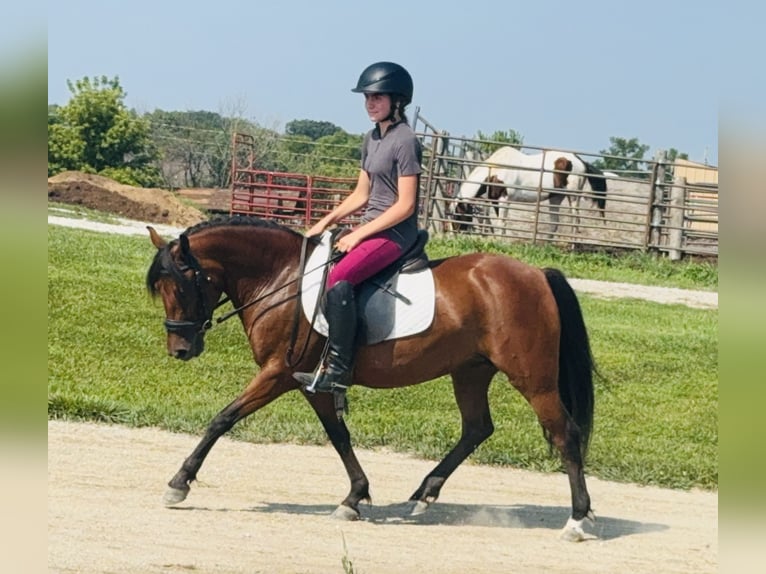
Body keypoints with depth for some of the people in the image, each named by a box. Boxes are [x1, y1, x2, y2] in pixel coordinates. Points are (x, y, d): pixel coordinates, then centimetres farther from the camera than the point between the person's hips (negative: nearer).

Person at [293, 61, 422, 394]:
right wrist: (327, 221, 5)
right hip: (371, 228, 10)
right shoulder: (371, 139, 14)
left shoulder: (405, 141, -13)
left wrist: (359, 234, -17)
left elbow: (405, 205, -17)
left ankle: (337, 369, -28)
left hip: (395, 233, -10)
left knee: (338, 280, -29)